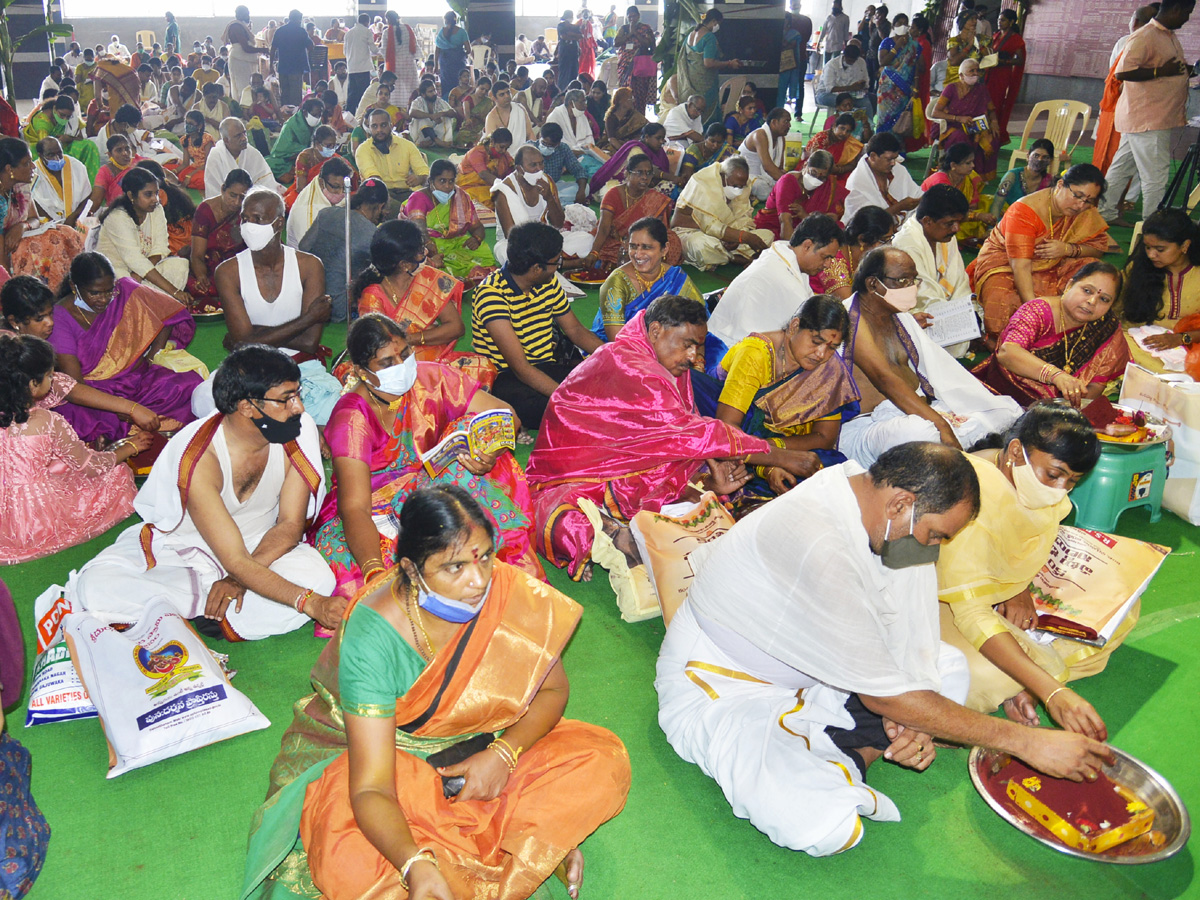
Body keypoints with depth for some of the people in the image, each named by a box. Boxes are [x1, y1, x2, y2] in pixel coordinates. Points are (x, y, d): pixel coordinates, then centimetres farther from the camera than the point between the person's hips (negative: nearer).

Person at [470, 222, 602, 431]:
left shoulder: (548, 282, 5)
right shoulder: (492, 294, -19)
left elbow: (575, 330, 18)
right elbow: (520, 367, -26)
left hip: (548, 368, 7)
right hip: (505, 380, -7)